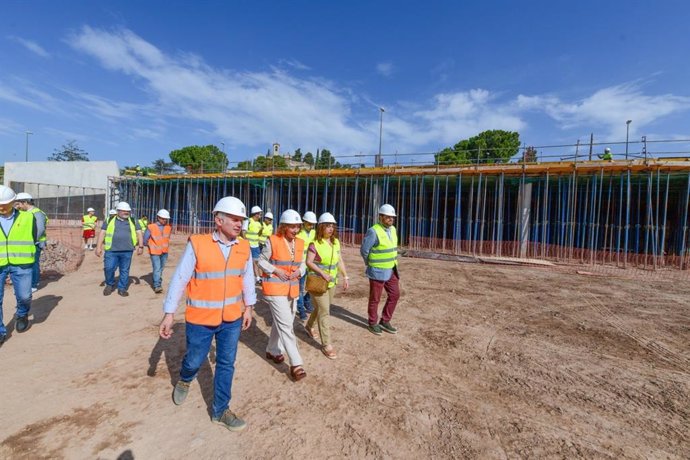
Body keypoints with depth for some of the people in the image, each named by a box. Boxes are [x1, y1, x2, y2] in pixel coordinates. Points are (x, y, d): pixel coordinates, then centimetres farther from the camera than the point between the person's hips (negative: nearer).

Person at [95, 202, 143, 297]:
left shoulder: (133, 222, 10)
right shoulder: (109, 220, 8)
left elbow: (139, 233, 8)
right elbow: (102, 233, 7)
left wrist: (140, 246, -1)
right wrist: (98, 247, 0)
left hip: (127, 251, 1)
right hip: (111, 251, -1)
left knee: (125, 270, 5)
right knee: (109, 269, -2)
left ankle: (122, 288, 18)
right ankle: (110, 285, 24)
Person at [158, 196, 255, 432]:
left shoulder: (244, 248, -4)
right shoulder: (197, 244, -15)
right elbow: (179, 279, -10)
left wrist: (249, 307, 12)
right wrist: (169, 313, -8)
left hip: (232, 318, 3)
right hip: (200, 319, -3)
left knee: (226, 364, 13)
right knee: (194, 360, 18)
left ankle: (220, 410, 33)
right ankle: (184, 380, 54)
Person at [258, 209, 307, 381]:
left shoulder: (300, 243, 3)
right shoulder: (272, 241, -13)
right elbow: (261, 261, -5)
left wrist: (299, 271, -10)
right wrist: (276, 271, -18)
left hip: (292, 290, 6)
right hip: (275, 289, -6)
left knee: (280, 322, 20)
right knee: (285, 325, -6)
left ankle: (272, 350, 42)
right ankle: (296, 364, 1)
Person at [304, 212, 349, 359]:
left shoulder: (336, 242, 3)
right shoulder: (315, 243, -16)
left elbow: (340, 261, 8)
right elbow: (309, 262, -15)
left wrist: (345, 276, 1)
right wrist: (322, 273, -26)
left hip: (332, 282, 7)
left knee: (321, 308, 22)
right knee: (324, 312, -4)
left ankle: (309, 325, 49)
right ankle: (326, 344, 7)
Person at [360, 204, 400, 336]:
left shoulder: (393, 230, 4)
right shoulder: (373, 231, -20)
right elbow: (364, 250, -13)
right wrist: (371, 264, 1)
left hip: (390, 270, 8)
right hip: (377, 271, -7)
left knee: (395, 294, 11)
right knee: (375, 298, 6)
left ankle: (384, 321, 26)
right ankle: (373, 323, 25)